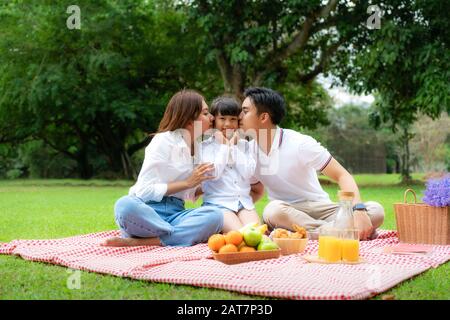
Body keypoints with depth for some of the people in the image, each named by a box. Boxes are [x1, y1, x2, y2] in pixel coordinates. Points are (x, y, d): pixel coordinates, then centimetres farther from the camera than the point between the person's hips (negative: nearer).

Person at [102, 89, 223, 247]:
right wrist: (187, 183, -10)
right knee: (125, 205, -39)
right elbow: (144, 190, -13)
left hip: (175, 214, 6)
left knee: (215, 215, -27)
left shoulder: (198, 146, 16)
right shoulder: (164, 140, -4)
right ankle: (186, 235, -27)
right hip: (148, 211, -5)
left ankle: (137, 241, -27)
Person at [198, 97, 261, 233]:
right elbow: (213, 174, -12)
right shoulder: (206, 146, 3)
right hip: (218, 203, -4)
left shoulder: (243, 145, 13)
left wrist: (234, 146, -2)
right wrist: (224, 146, -5)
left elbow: (248, 173, -2)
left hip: (243, 201, 4)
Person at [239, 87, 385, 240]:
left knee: (376, 211, -24)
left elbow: (342, 176, -16)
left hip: (319, 210, -2)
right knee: (273, 210, -36)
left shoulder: (300, 144, -13)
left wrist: (358, 209, -33)